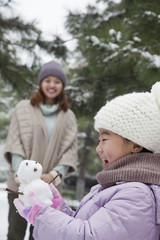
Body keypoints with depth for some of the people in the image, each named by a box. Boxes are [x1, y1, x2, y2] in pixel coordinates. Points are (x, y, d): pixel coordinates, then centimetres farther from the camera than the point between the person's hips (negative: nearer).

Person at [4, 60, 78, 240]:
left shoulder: (68, 116, 9)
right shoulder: (23, 108, 5)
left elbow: (70, 149, 2)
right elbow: (14, 143, -1)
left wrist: (55, 174, -16)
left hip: (49, 187, 1)